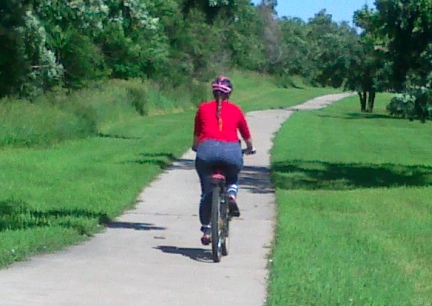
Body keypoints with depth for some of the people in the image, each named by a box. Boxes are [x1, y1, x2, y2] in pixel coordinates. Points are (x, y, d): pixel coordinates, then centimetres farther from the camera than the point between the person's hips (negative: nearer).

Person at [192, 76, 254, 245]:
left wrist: (196, 147, 50)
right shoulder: (235, 110, 21)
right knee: (232, 178, 32)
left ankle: (206, 230, 14)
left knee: (207, 192, 17)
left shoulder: (203, 108, 20)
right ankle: (231, 195, 2)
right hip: (231, 150, 0)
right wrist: (249, 149, 52)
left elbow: (196, 135, 29)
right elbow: (247, 137, 31)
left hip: (207, 149, 0)